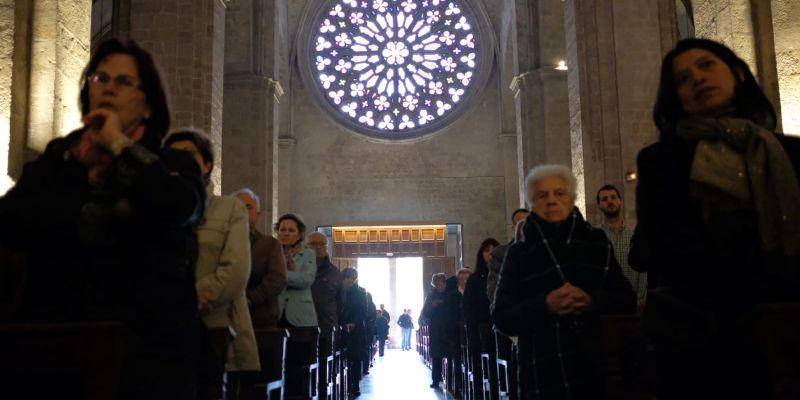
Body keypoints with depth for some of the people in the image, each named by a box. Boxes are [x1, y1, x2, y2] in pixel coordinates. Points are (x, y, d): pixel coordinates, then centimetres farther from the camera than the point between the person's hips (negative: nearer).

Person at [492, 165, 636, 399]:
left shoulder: (597, 242, 9)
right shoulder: (519, 254, 4)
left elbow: (627, 301, 5)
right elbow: (501, 317, -2)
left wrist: (592, 301, -14)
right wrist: (545, 306, -18)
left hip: (600, 366, 2)